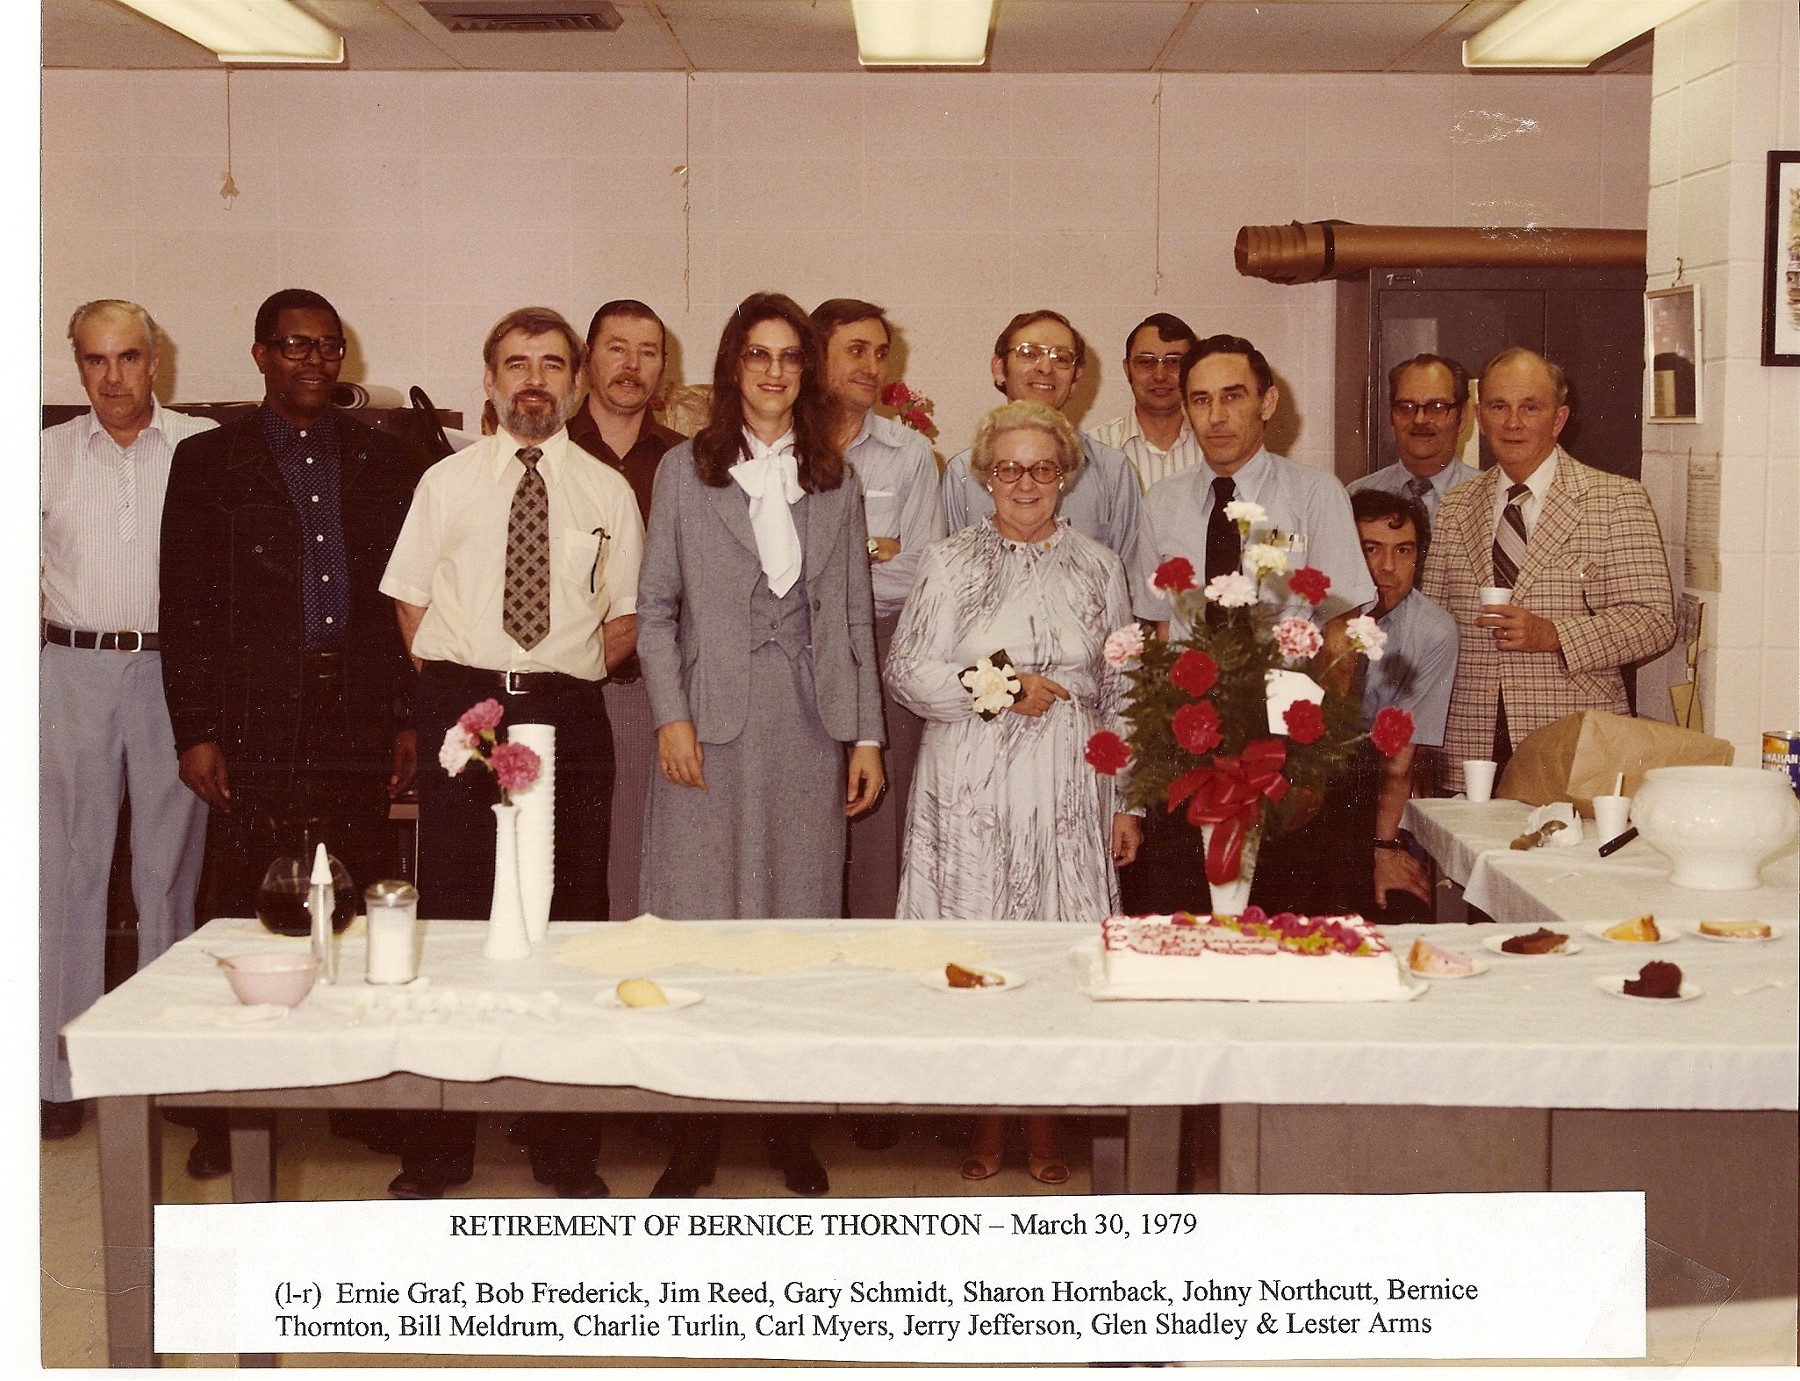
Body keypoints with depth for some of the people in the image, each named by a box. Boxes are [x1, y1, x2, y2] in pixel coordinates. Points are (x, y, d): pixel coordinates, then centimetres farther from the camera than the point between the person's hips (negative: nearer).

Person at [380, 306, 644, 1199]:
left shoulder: (607, 492, 8)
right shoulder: (447, 483, 8)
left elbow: (625, 622, 12)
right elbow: (411, 606, 10)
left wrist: (560, 682, 3)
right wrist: (463, 692, 1)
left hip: (568, 714, 0)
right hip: (459, 704, 0)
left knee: (572, 915, 2)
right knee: (450, 910, 1)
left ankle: (568, 1151, 13)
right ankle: (435, 1150, 10)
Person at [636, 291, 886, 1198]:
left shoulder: (835, 483, 12)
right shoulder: (684, 471, 6)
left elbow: (854, 616, 12)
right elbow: (656, 606, 4)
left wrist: (866, 733, 7)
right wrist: (671, 716, -6)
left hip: (808, 727, 2)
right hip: (711, 724, -2)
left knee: (802, 919, 4)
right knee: (698, 922, -2)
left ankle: (791, 1129, 12)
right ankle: (694, 1136, 4)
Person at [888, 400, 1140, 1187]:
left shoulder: (1098, 569, 11)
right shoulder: (949, 564, 7)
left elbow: (1123, 692, 11)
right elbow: (906, 672, 1)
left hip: (1068, 794, 1)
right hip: (969, 794, -1)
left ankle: (1044, 1127, 9)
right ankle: (985, 1125, 10)